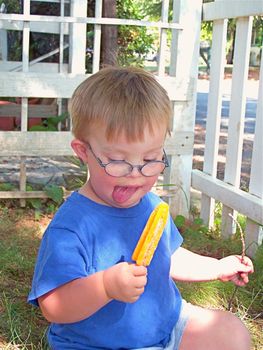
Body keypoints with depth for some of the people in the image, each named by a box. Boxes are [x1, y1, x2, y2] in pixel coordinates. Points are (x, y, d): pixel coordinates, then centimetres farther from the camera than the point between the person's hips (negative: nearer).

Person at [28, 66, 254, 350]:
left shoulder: (152, 205, 2)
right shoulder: (71, 225, -25)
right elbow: (52, 308, -31)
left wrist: (218, 268, 19)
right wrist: (106, 285, -44)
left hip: (168, 322, 7)